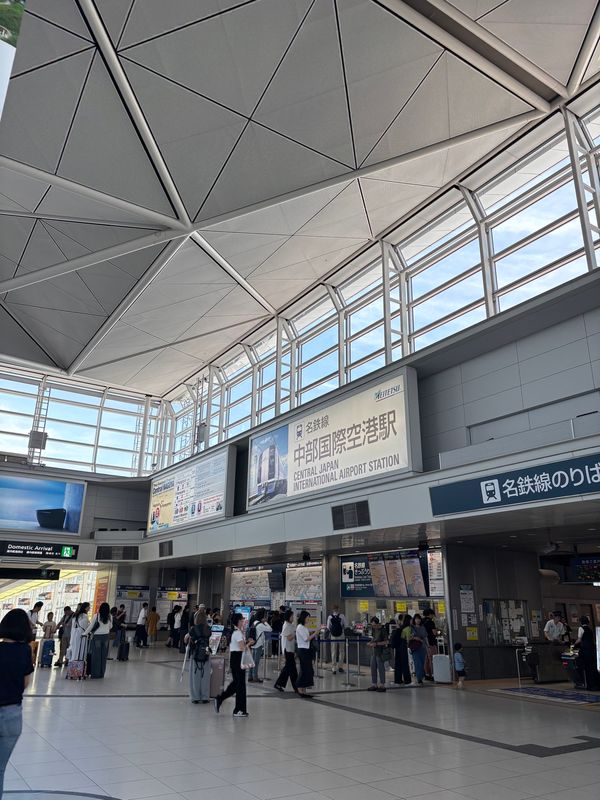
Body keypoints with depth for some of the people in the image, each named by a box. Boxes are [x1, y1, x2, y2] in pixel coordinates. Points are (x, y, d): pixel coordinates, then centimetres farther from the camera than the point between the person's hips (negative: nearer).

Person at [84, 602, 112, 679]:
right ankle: (101, 673, 15)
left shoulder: (96, 616, -11)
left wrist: (85, 633, 5)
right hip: (106, 636, 3)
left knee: (96, 655, 5)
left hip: (97, 636, -3)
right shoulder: (109, 617, -2)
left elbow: (91, 626, -7)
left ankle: (95, 673, 7)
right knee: (103, 655, 9)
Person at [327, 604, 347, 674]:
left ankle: (334, 668, 8)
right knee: (341, 651, 13)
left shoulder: (330, 617, -3)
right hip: (341, 636, -1)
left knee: (333, 652, 8)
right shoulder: (342, 616, -6)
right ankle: (340, 667, 14)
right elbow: (346, 626, -4)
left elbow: (328, 628, 1)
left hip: (333, 637, 1)